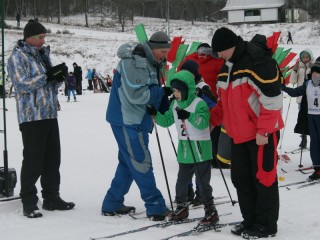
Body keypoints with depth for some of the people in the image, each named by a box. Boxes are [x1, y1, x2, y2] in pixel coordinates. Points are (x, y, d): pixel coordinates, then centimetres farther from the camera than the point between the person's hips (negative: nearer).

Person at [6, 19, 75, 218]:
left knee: (53, 159, 10)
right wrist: (47, 74, -17)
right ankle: (29, 202, 4)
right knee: (33, 160, -5)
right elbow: (23, 84, -15)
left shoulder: (43, 54, 17)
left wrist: (60, 77, -2)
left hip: (50, 114, 7)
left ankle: (52, 198, 20)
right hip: (32, 117, -7)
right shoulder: (18, 57, -5)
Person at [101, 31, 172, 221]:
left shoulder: (150, 63, 13)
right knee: (141, 163, -8)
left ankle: (112, 204, 22)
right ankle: (156, 208, -5)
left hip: (137, 120, 10)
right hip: (127, 120, -10)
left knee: (129, 162, 14)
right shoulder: (134, 62, -18)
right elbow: (135, 94, -24)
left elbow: (149, 92, 16)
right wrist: (162, 92, -17)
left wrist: (161, 101, -3)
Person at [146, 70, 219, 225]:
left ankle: (210, 211, 7)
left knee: (203, 182, -2)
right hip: (184, 151, 7)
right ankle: (181, 208, 29)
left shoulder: (199, 103, -12)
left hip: (200, 150, -7)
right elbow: (167, 120, 12)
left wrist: (189, 116, -35)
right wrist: (155, 114, -3)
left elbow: (203, 122, -24)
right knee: (182, 181, 14)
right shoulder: (175, 104, 9)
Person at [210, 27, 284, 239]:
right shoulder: (226, 68, 11)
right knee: (241, 178, 11)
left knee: (263, 178, -1)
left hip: (262, 134, -9)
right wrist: (212, 120, 11)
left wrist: (264, 130, -21)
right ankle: (250, 220, 23)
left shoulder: (257, 62, -18)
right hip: (239, 134, 9)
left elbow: (272, 99, -21)